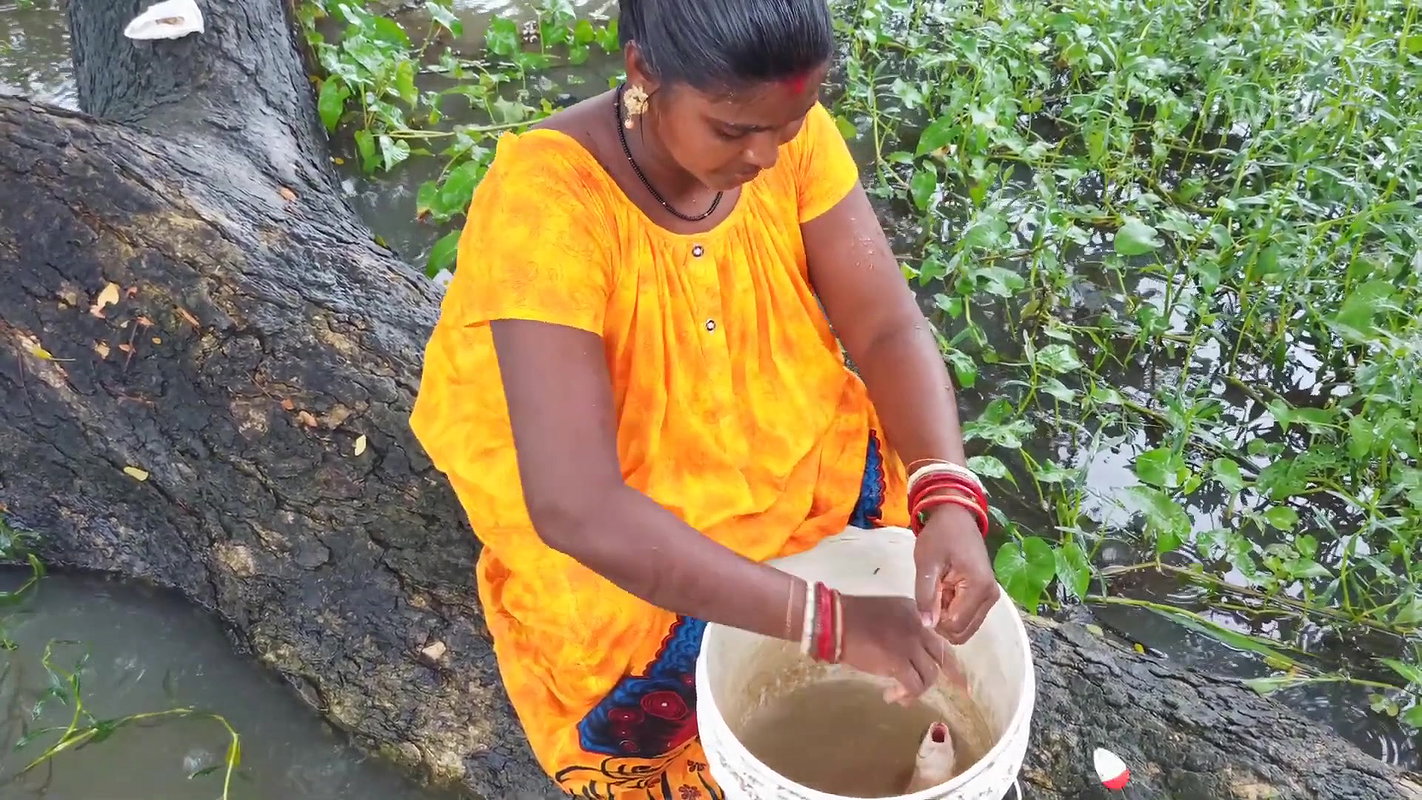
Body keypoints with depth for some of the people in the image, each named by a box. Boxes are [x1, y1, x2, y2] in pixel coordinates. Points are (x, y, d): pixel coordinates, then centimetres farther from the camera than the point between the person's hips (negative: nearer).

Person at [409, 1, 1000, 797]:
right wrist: (823, 618, -41)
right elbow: (575, 508, -39)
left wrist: (950, 500, -35)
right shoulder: (545, 204, -33)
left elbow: (890, 328, -16)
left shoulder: (790, 134, -18)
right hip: (604, 514, -4)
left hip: (774, 440, 5)